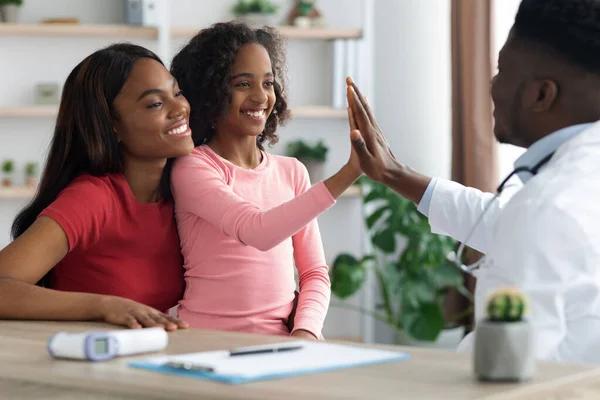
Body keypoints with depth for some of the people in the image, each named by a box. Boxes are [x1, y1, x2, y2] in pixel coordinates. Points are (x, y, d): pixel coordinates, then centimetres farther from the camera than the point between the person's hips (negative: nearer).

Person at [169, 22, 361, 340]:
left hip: (282, 339, 4)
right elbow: (258, 231, -20)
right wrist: (348, 174, -25)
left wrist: (306, 331, -8)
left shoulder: (292, 172, 12)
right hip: (207, 340, -4)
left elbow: (315, 274, 13)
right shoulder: (192, 168, -3)